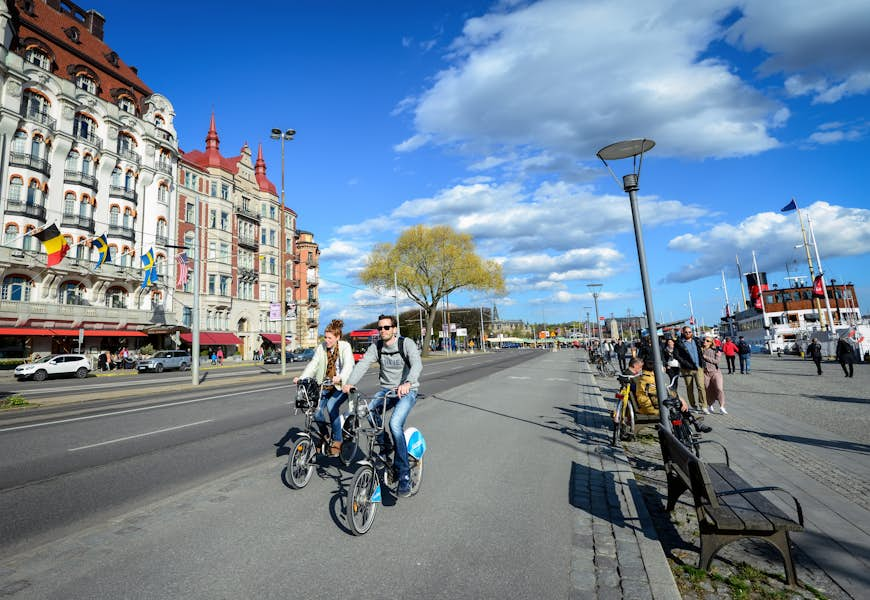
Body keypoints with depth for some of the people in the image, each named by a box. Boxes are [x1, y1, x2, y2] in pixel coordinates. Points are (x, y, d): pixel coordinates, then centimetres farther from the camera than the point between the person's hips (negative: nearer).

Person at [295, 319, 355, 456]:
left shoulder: (345, 346, -9)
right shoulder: (321, 347, 1)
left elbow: (348, 365, -25)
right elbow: (313, 364, -10)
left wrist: (340, 377, -45)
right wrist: (301, 378, -27)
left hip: (342, 385, -4)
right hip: (325, 386, 4)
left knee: (331, 406, -27)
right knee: (317, 412, -10)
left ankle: (337, 441, -10)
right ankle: (324, 436, 21)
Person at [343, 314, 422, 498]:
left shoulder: (407, 343, -13)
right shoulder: (376, 347, 0)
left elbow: (417, 364, -30)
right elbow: (362, 364, -13)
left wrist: (407, 383, -49)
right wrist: (349, 383, -32)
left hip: (407, 390, -5)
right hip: (386, 389, 5)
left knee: (395, 423, -26)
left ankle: (404, 475, -15)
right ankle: (385, 445, 4)